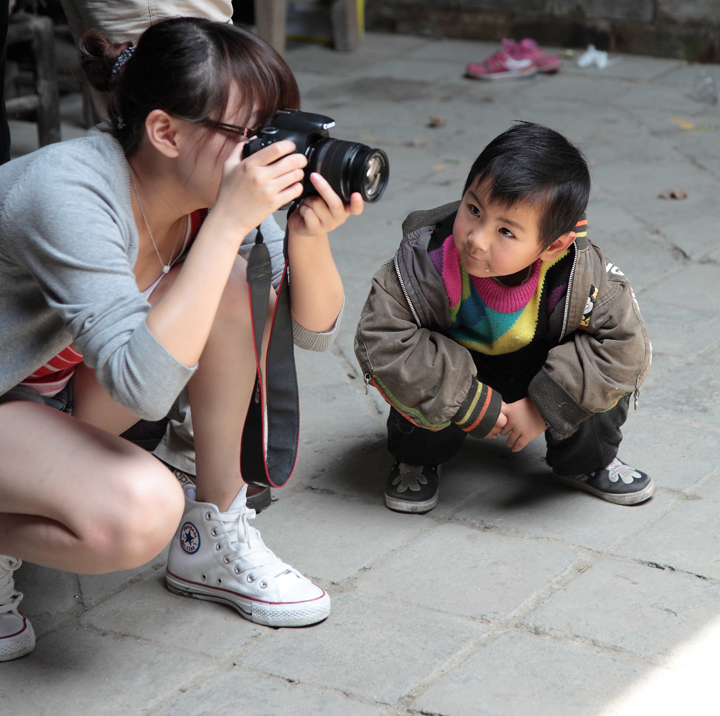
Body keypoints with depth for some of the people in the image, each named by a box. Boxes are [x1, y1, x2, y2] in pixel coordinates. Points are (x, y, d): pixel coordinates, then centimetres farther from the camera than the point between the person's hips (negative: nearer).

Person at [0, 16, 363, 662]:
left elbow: (314, 329, -5)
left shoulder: (208, 190, -11)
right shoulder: (66, 192, -33)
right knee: (142, 509, -34)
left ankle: (215, 540, 0)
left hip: (67, 392, 8)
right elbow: (143, 386, -41)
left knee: (238, 286, -13)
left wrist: (309, 238, -26)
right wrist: (228, 223, -41)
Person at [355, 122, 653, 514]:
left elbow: (623, 345, -25)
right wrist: (468, 403, -32)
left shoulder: (581, 276, -32)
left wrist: (544, 406, -29)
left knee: (611, 373, -23)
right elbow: (381, 338, -33)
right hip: (457, 367, -1)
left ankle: (585, 463, 9)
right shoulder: (426, 260, -34)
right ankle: (416, 461, 1)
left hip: (533, 371, 1)